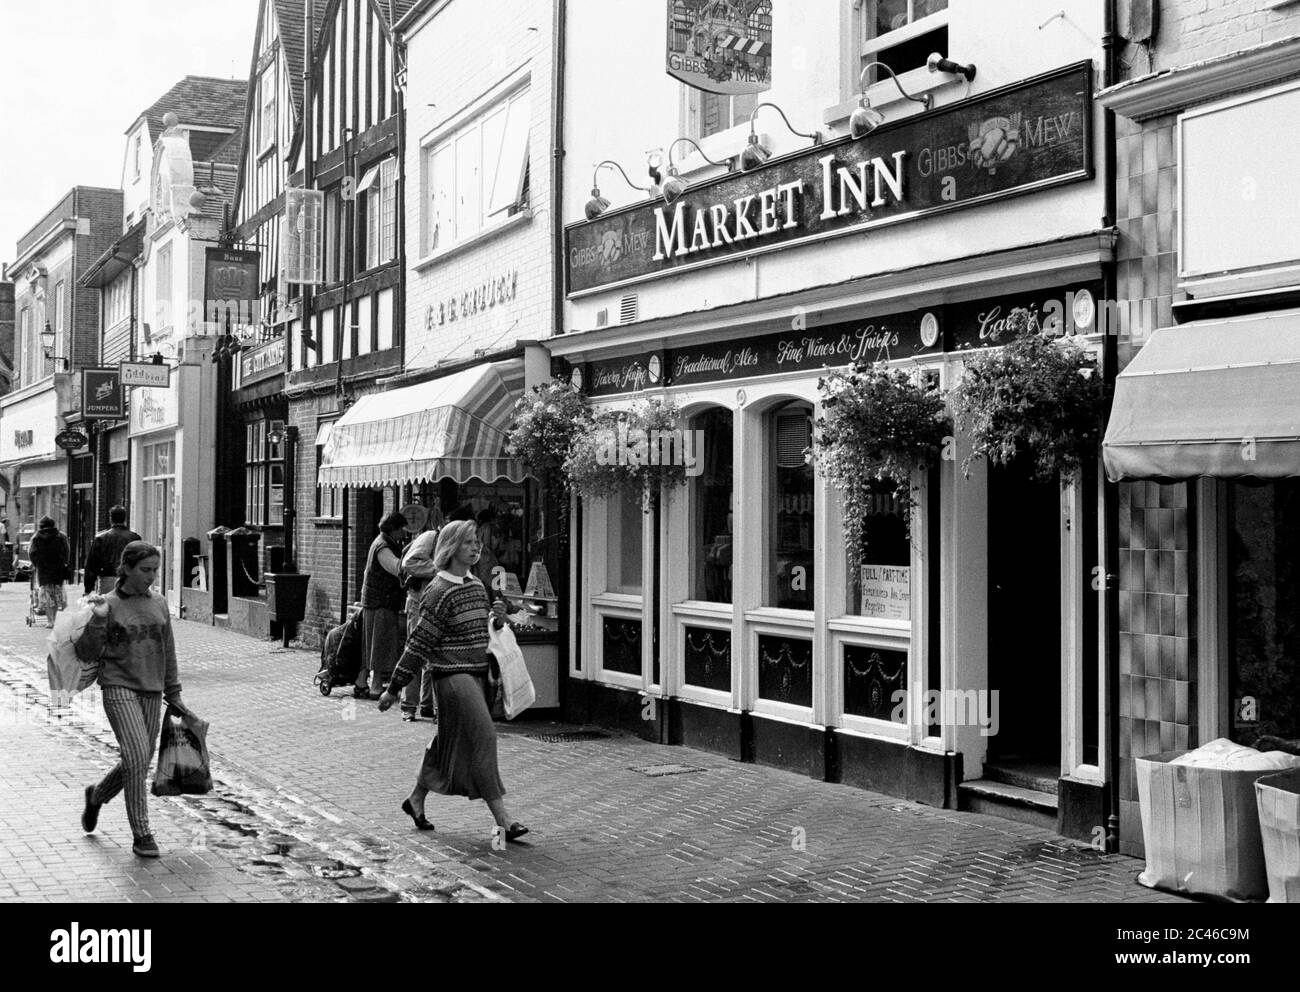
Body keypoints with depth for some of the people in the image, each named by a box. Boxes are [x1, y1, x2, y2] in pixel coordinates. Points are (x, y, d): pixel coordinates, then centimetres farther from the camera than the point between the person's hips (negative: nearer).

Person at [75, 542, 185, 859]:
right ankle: (141, 835, -6)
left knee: (139, 761, 9)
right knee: (136, 756, -15)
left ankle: (96, 796, 40)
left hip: (151, 691, 5)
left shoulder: (159, 605, 9)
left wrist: (173, 693, 18)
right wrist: (97, 621, -20)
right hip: (119, 688, -5)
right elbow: (87, 653, -5)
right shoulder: (109, 606, -4)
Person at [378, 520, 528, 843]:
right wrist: (394, 688, -10)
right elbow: (419, 643, -13)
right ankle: (502, 820, -9)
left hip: (476, 673, 8)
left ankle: (416, 800, 34)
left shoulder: (477, 586, 12)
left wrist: (498, 620, 1)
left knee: (451, 741, 16)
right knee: (483, 737, -12)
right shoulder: (440, 591, -13)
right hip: (452, 674, -8)